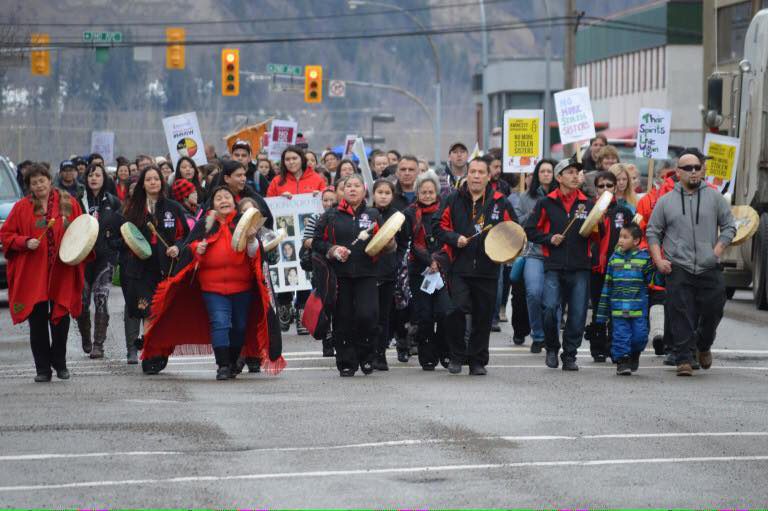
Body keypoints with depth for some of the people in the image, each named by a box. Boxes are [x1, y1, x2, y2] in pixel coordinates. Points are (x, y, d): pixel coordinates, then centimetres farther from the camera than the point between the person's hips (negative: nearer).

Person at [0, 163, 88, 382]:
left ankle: (59, 363, 21)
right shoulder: (21, 208, 4)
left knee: (61, 318, 4)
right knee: (37, 321, 0)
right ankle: (42, 369, 7)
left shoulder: (68, 203, 6)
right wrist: (25, 242, -11)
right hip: (33, 274, 0)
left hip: (62, 272, 0)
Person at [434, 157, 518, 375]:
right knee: (458, 309, -17)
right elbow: (439, 225, 6)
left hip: (487, 269, 1)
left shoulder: (500, 203, 5)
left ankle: (478, 361, 18)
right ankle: (457, 355, 1)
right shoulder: (454, 200, 4)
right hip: (459, 267, -1)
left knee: (483, 317, 6)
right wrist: (455, 238, -11)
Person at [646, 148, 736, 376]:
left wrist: (717, 251, -2)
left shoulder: (714, 197, 7)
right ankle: (684, 359, -1)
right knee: (681, 317, -6)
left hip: (710, 270, 1)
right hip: (678, 270, -1)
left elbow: (729, 227, 10)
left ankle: (704, 346, 33)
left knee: (712, 312, 6)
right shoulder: (666, 201, 9)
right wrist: (658, 260, 0)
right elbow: (652, 232, 12)